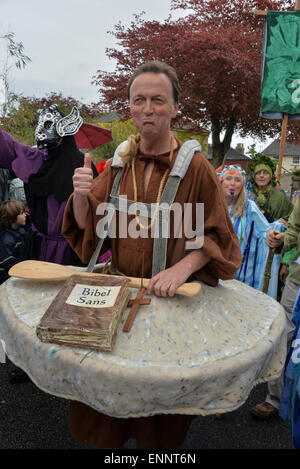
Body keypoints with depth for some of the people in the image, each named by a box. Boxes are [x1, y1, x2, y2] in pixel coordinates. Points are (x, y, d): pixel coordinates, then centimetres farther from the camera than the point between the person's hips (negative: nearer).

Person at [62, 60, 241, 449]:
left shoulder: (195, 166, -11)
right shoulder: (120, 160, 1)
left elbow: (217, 235, -9)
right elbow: (87, 223, 2)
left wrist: (182, 268, -25)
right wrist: (82, 196, -20)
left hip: (170, 295, -3)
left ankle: (159, 443, 43)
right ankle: (110, 435, 43)